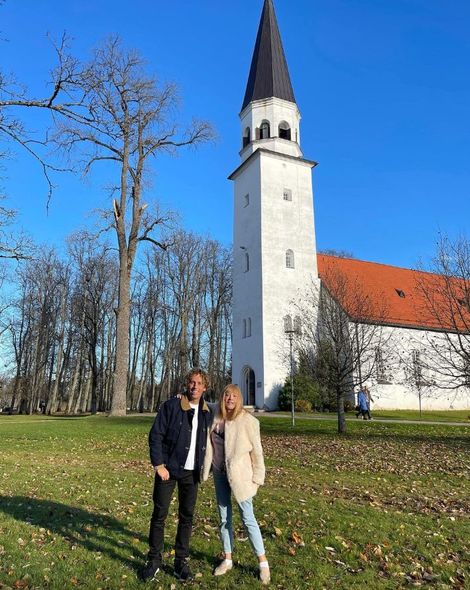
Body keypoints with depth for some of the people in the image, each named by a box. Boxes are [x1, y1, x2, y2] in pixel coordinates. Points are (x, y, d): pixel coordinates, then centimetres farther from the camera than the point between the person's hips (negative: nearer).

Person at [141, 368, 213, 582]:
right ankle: (154, 560, 21)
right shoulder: (171, 406, -11)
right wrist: (159, 465, -12)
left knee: (187, 516, 10)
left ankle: (181, 561, 24)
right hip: (168, 469, -3)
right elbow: (155, 436, -10)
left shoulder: (206, 413, 2)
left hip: (191, 473, 4)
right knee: (159, 514, 4)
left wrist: (203, 468, 8)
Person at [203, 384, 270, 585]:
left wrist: (257, 476, -8)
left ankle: (263, 563, 16)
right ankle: (227, 559, 30)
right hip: (220, 474, 5)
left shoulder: (247, 420, -13)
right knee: (224, 518, 15)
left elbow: (256, 449, -9)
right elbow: (210, 446, 12)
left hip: (239, 474, -4)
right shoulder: (216, 419, -2)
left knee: (247, 518, 1)